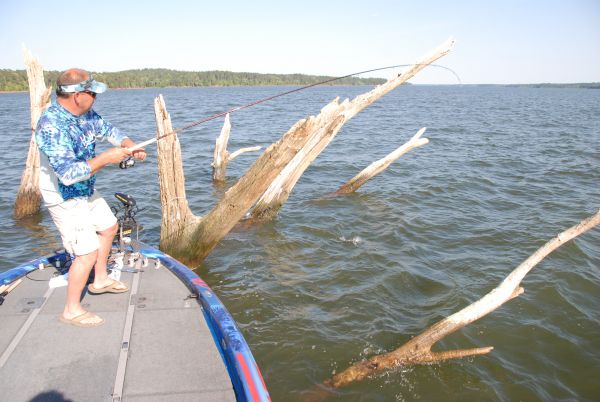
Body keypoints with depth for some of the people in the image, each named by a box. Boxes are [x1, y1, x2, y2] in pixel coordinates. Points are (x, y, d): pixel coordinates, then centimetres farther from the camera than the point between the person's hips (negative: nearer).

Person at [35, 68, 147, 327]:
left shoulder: (84, 114, -4)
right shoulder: (51, 126, -31)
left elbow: (107, 129, 14)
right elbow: (68, 174, -36)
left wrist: (129, 145, -5)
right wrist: (107, 158, -30)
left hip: (86, 191, 10)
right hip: (65, 199, -10)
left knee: (108, 227, 25)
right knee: (88, 253, -9)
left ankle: (100, 280, 43)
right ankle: (71, 310, 11)